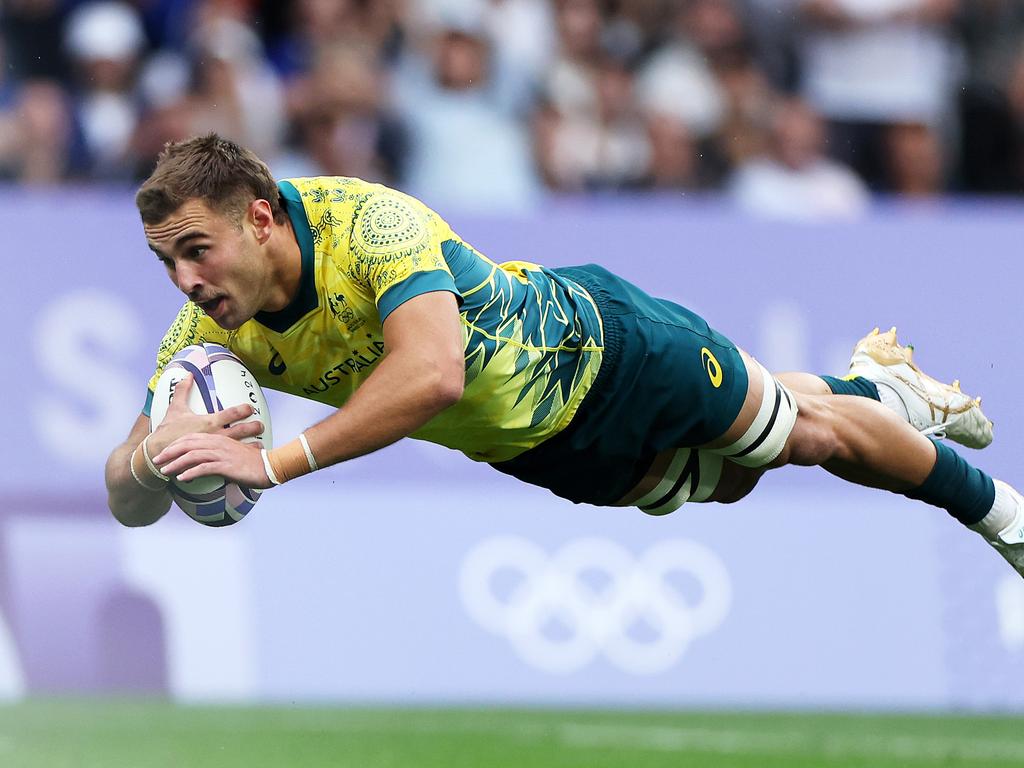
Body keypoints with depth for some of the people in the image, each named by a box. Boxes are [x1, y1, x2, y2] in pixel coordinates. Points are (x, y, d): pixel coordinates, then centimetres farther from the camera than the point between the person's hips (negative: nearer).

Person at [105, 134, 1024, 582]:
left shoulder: (367, 221, -40)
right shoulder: (213, 331, -23)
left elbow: (433, 370, -56)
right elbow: (128, 500, -21)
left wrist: (275, 463, -59)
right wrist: (149, 461, -47)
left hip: (592, 345, -6)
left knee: (810, 433, 14)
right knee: (734, 479, 28)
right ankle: (875, 379, 58)